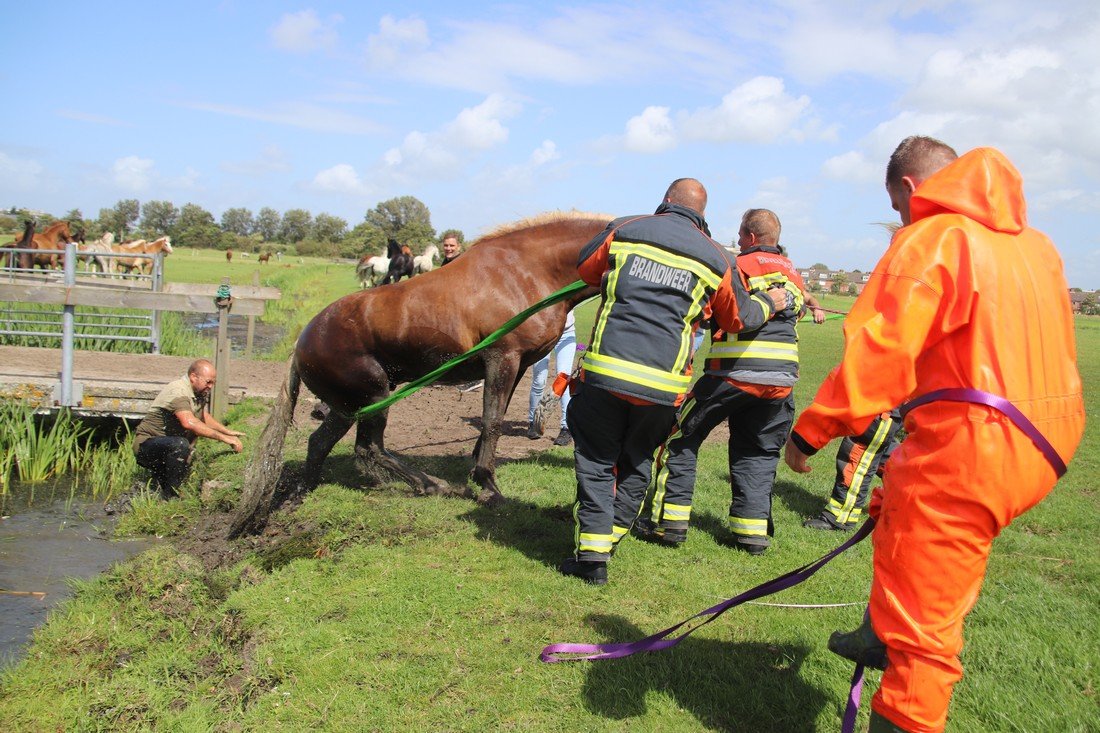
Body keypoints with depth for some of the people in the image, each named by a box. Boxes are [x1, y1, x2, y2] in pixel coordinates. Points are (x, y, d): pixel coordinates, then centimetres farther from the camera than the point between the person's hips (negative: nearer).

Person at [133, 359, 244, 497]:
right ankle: (170, 495, -24)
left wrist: (228, 432, -2)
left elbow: (205, 418, 14)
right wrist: (223, 438, -40)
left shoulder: (200, 392, 4)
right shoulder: (178, 391, -25)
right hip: (146, 443, -10)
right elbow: (189, 423, -40)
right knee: (180, 444, -36)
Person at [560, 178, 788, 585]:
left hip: (605, 369, -1)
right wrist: (769, 304, 42)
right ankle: (611, 536, 30)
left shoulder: (624, 230, 5)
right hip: (662, 386, 1)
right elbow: (739, 316, 21)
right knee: (636, 463, 21)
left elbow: (585, 267, 21)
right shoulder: (716, 260, 7)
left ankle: (592, 554, 9)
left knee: (596, 460, 11)